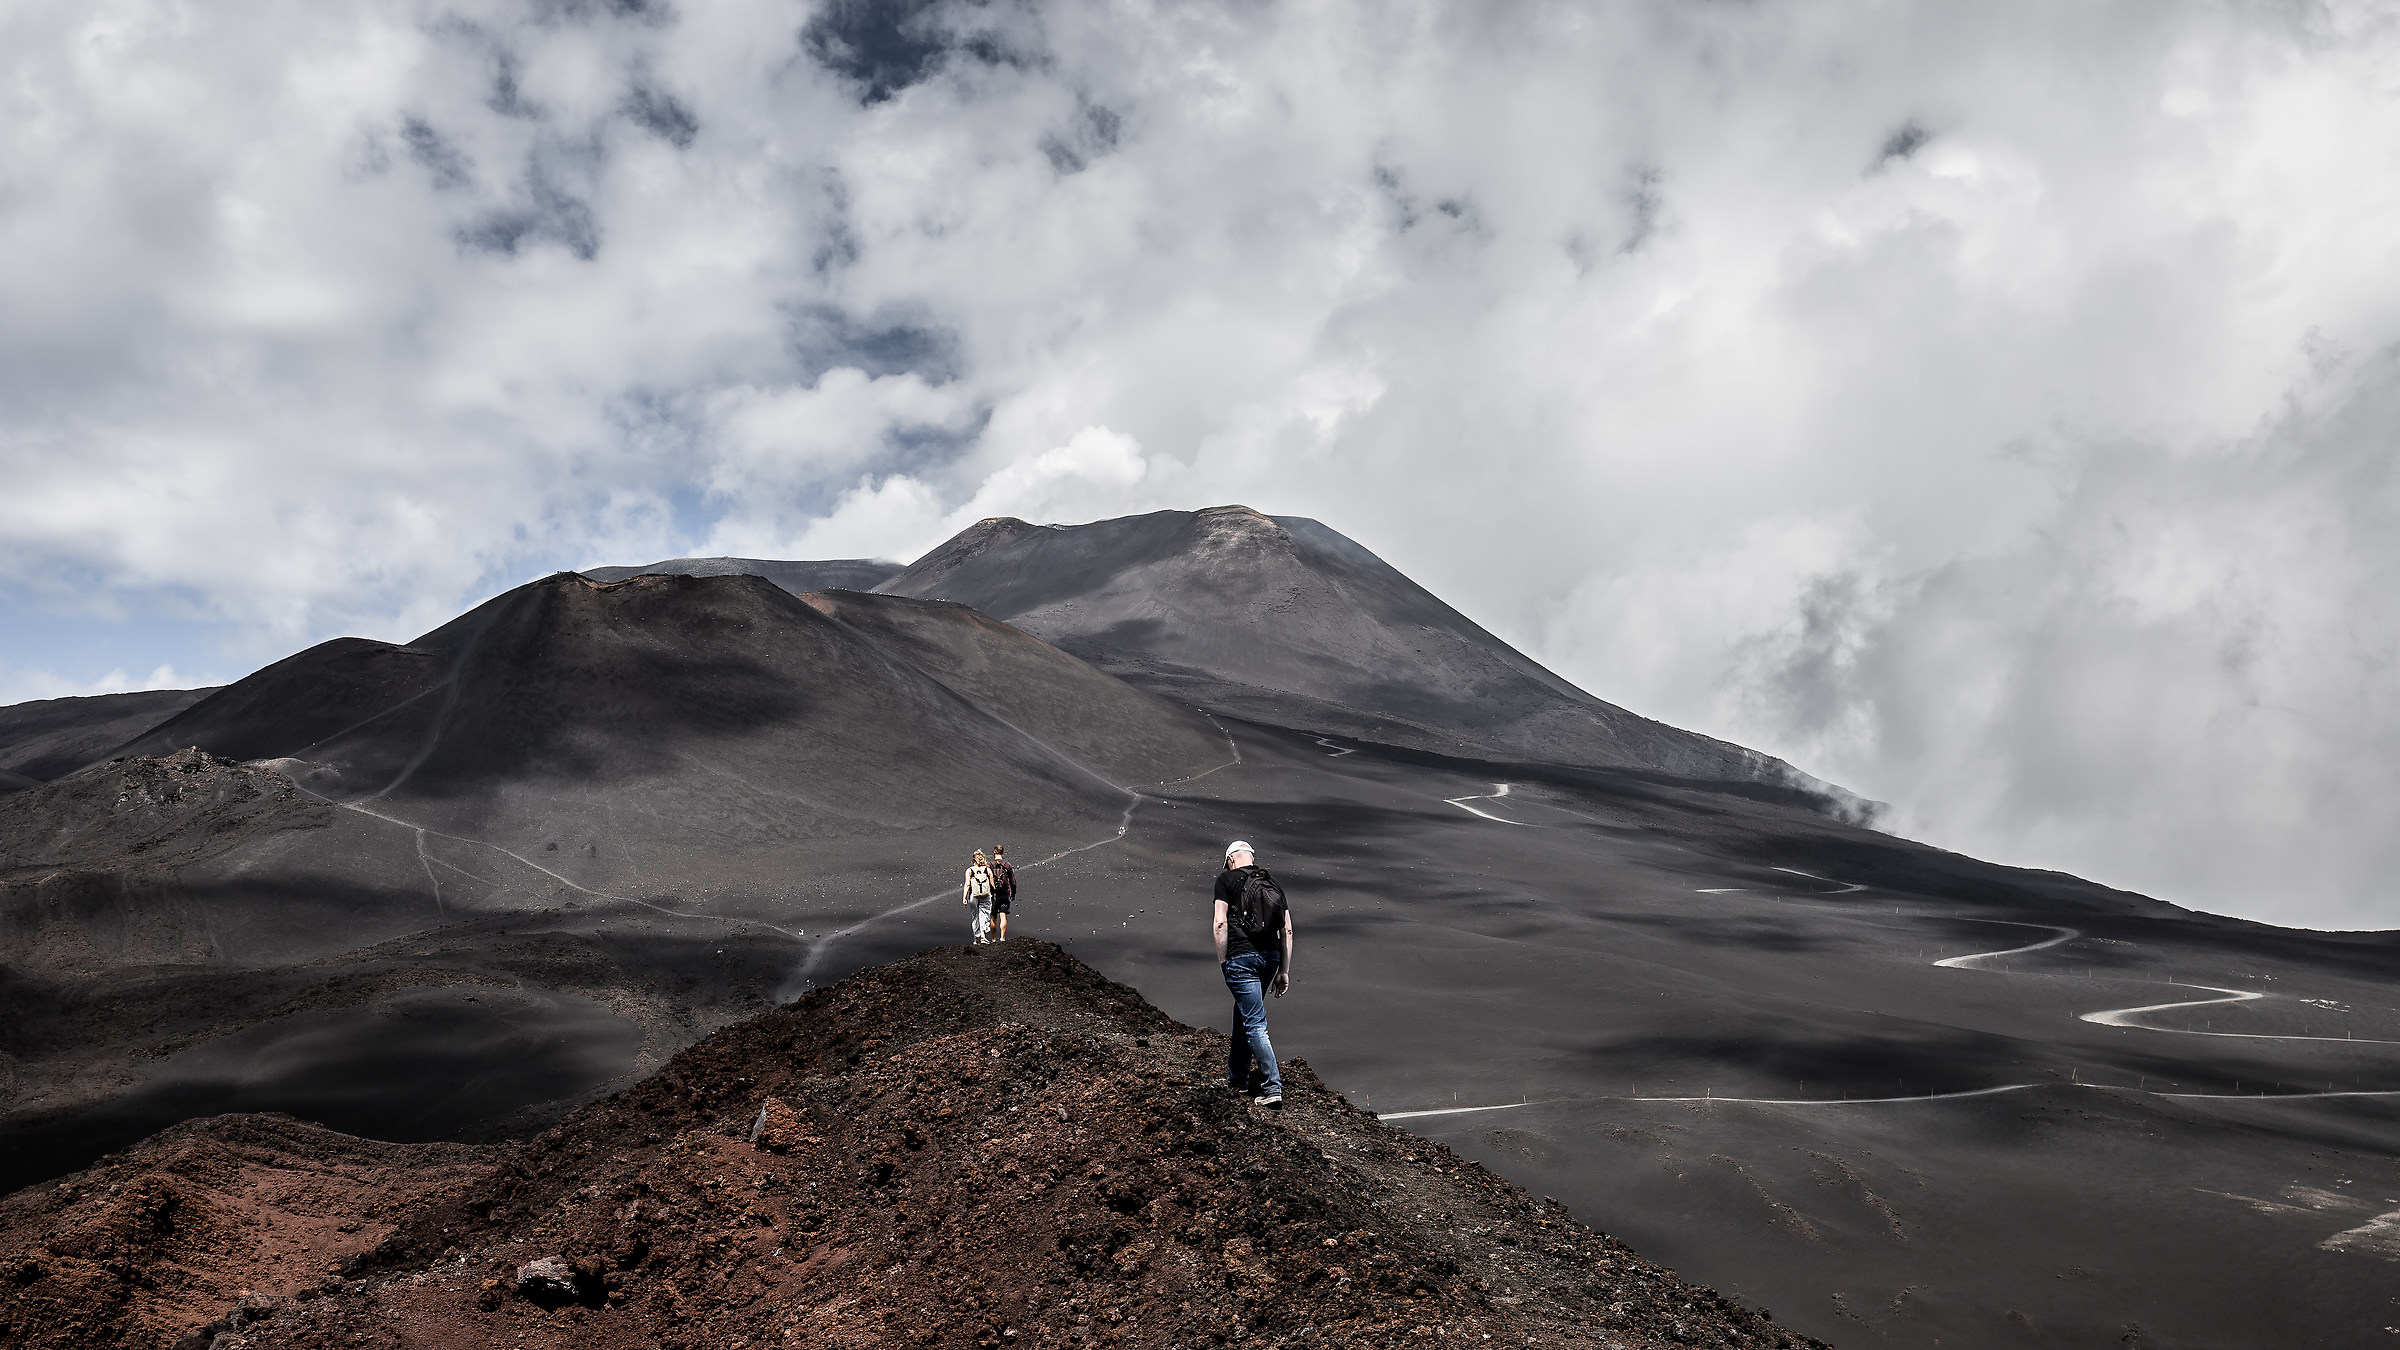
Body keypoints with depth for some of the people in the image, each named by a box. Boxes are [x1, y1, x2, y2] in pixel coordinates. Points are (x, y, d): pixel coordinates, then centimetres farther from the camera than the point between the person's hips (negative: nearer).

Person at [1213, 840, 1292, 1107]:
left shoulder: (1227, 879, 1)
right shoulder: (1272, 883, 15)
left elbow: (1221, 923, -8)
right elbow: (1287, 930, 11)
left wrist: (1222, 962, -2)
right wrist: (1284, 971, 14)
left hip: (1241, 957, -6)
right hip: (1271, 955, 6)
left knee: (1254, 1023, -4)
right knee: (1244, 1012, 23)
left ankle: (1272, 1087, -8)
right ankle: (1237, 1077, 33)